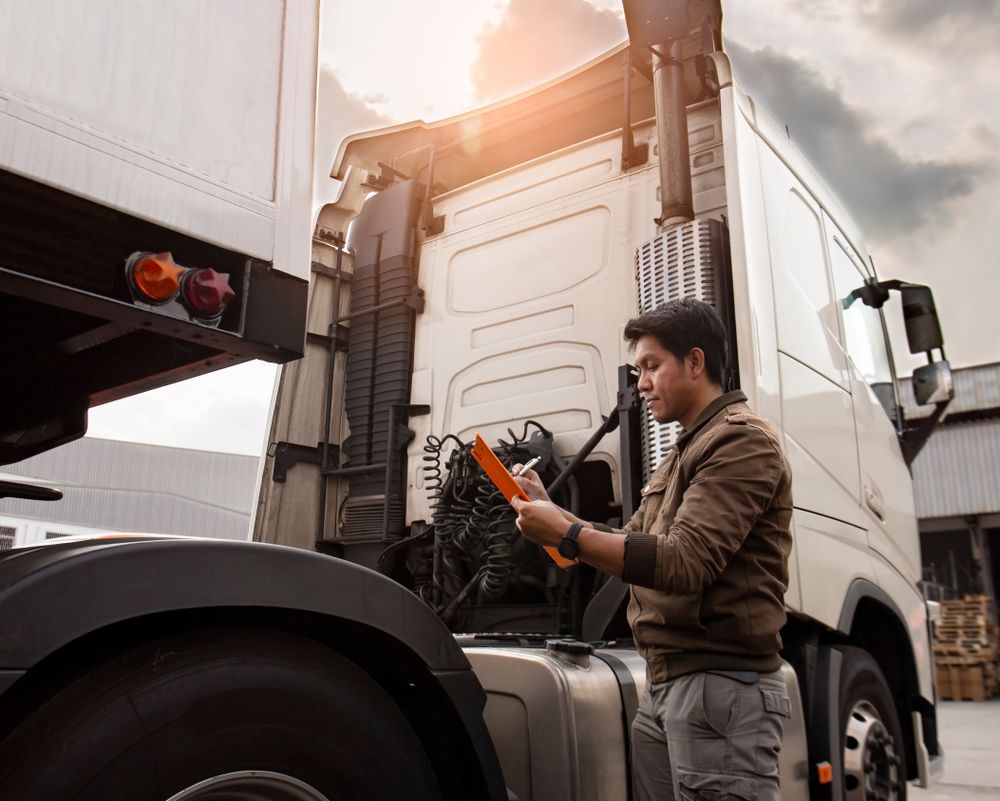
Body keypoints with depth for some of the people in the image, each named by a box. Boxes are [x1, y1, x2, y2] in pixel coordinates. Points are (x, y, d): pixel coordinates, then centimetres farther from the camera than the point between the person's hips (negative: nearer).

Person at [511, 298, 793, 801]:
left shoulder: (741, 440, -10)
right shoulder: (682, 455, 20)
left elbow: (683, 562, -21)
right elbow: (631, 548, 21)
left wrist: (567, 534, -19)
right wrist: (551, 511, 10)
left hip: (721, 687, -9)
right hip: (665, 684, 9)